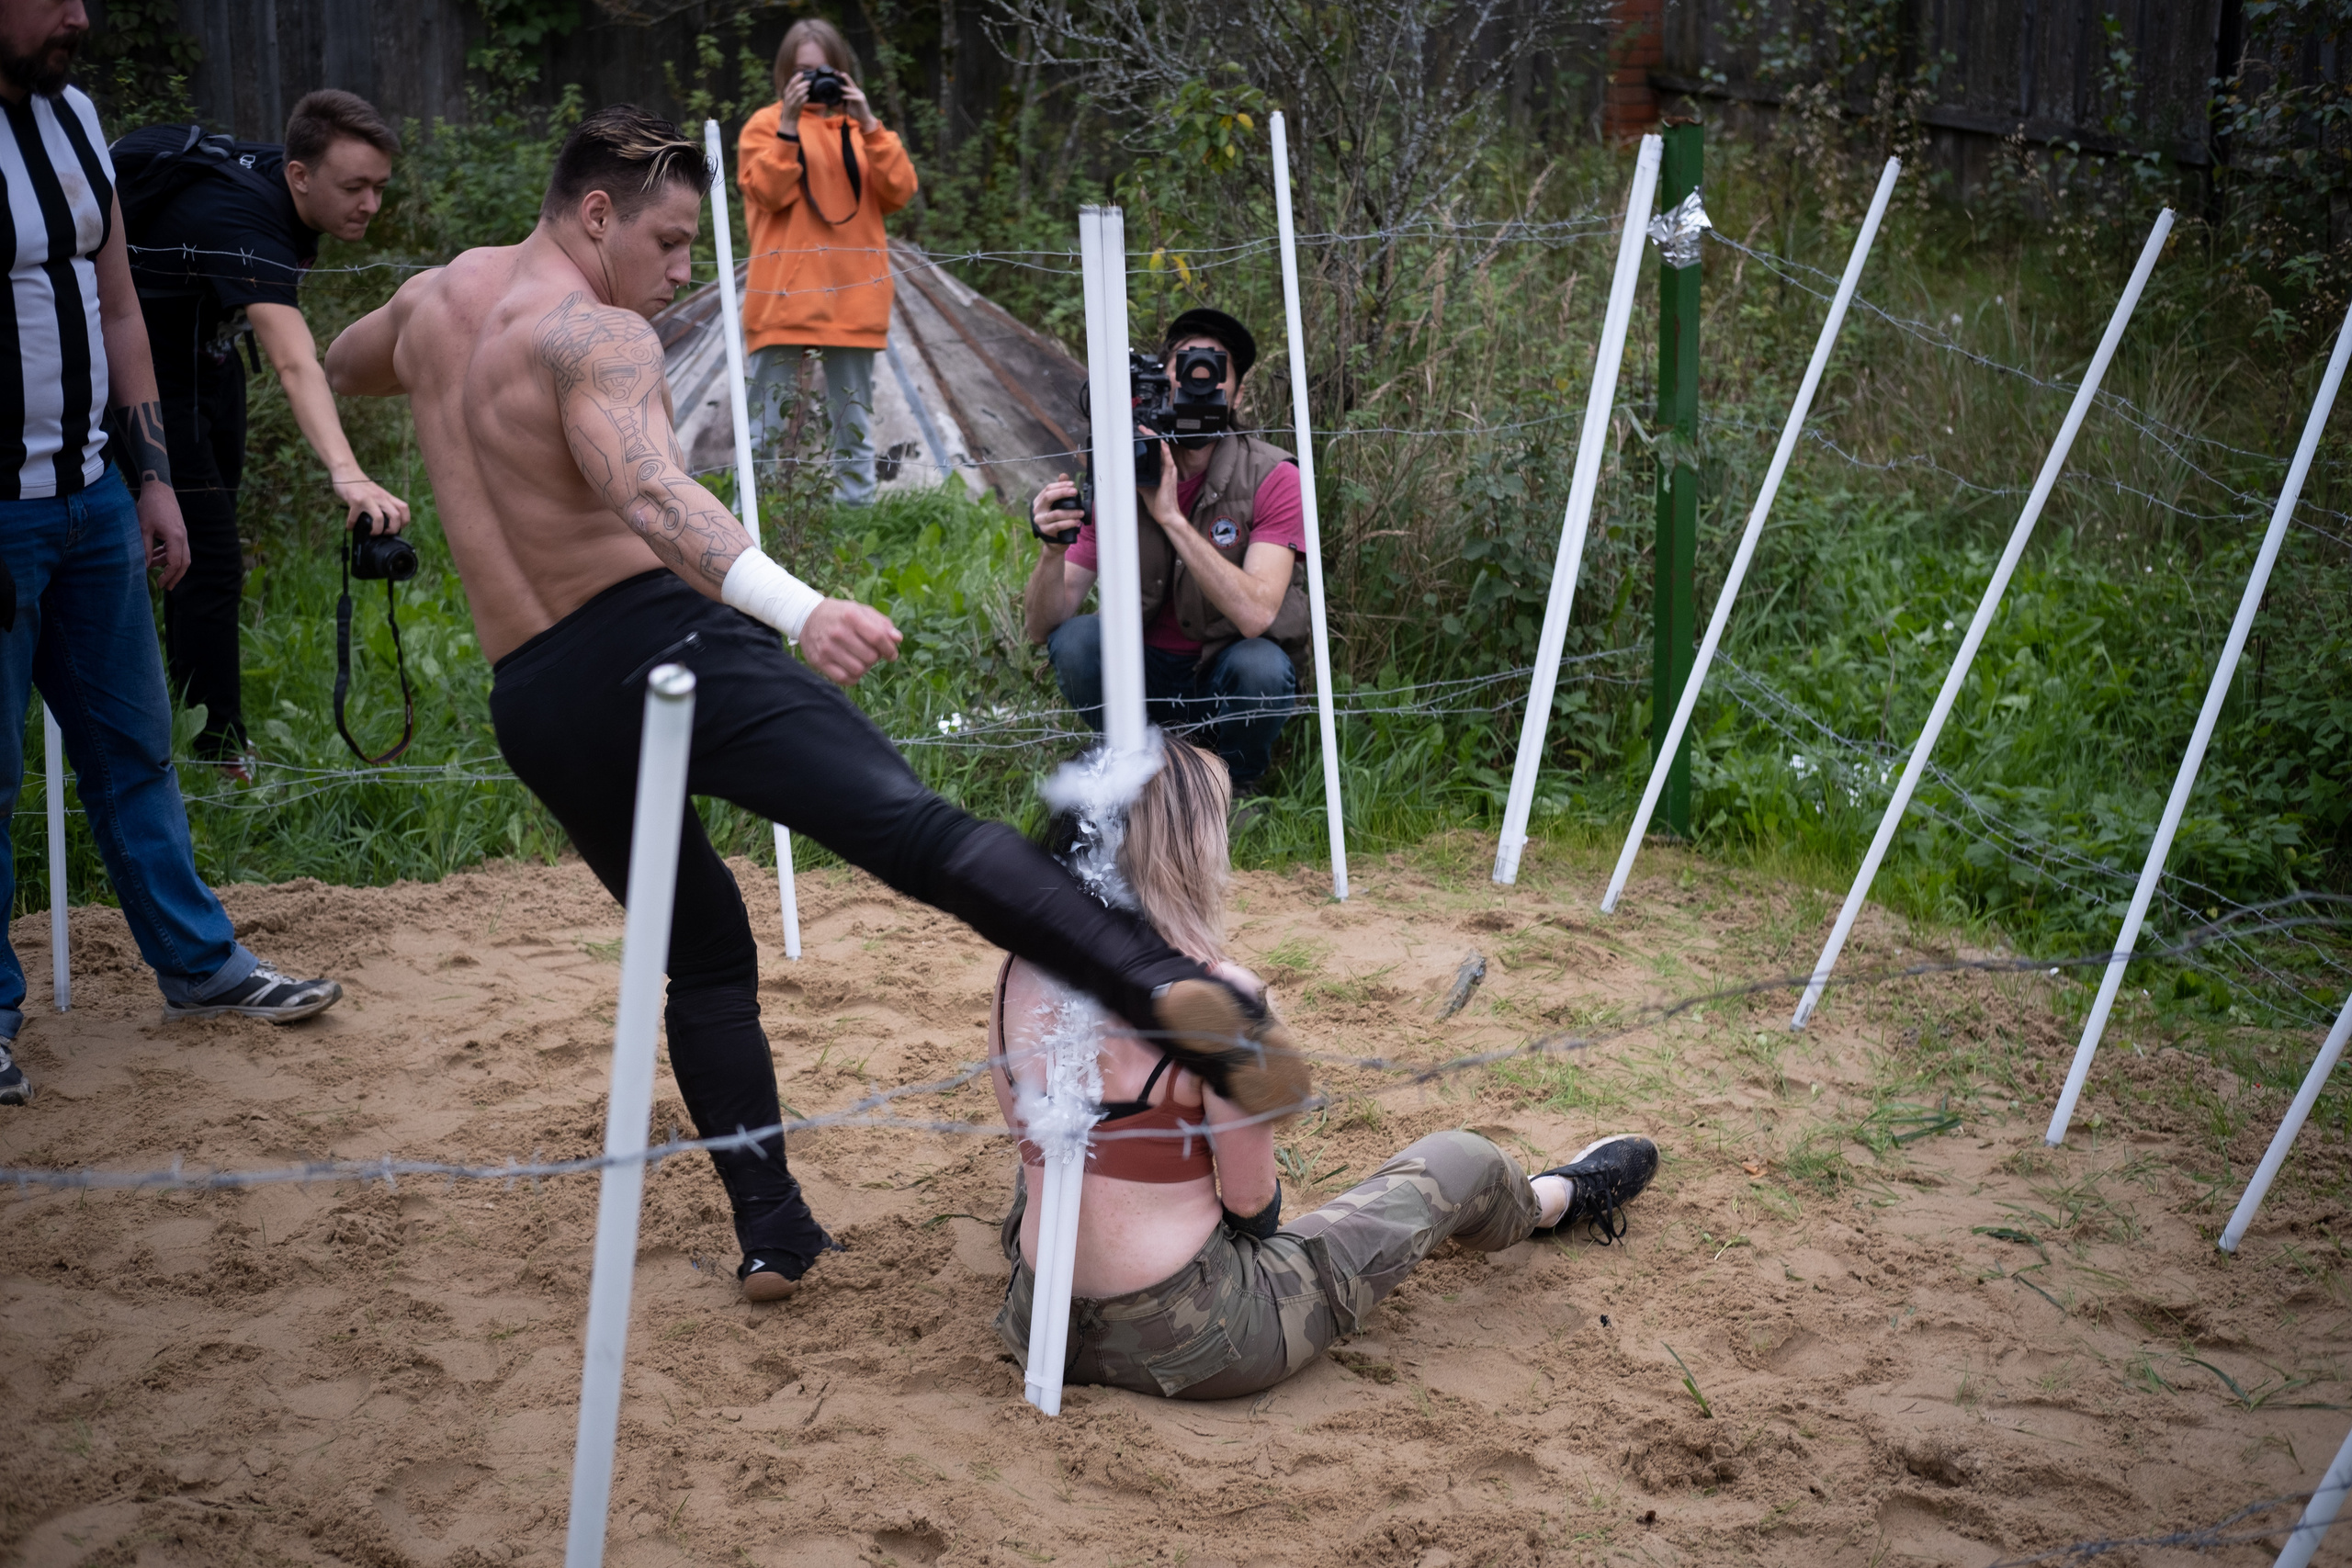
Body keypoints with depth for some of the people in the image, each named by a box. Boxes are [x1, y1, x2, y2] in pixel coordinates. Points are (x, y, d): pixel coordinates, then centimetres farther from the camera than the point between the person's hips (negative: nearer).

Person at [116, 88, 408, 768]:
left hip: (207, 353, 9)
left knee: (207, 543, 17)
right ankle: (221, 757, -9)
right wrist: (346, 473, -66)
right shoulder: (243, 223, -38)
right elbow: (294, 365, -53)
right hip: (147, 375, -9)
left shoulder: (283, 181, -11)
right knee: (208, 560, -14)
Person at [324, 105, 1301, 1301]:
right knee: (919, 829, -23)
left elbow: (342, 368, 44)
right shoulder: (593, 334, -6)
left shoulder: (431, 301, 19)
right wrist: (802, 610, -41)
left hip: (534, 705, 8)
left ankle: (771, 1233, 17)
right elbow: (650, 497, -27)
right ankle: (1164, 990, -42)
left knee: (703, 960, 22)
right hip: (655, 637, -8)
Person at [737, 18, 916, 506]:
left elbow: (900, 191, 2)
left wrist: (868, 125, -6)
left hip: (852, 295, 3)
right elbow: (769, 193, -8)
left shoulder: (863, 128, 16)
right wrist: (790, 125, -14)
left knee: (854, 415, 7)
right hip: (785, 295, -3)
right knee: (774, 413, -6)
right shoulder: (767, 124, 7)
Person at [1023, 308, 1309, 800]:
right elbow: (1042, 626, -12)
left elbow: (1256, 615, -31)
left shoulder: (1272, 479, -16)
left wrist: (1171, 517, -36)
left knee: (1261, 666, -33)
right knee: (1074, 640, -25)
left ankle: (1239, 785, 0)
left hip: (1228, 681, -2)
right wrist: (1054, 549, -34)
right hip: (1148, 675, 2)